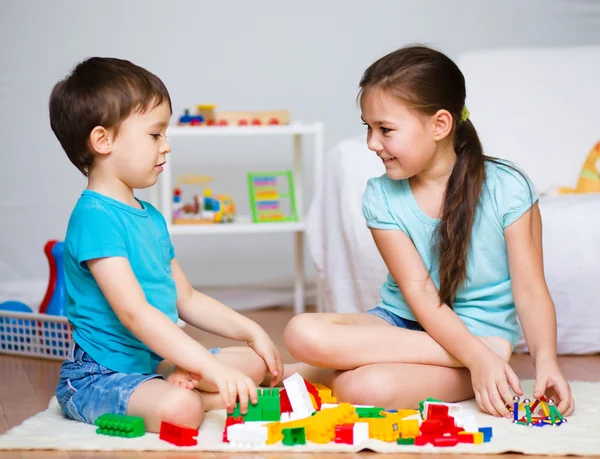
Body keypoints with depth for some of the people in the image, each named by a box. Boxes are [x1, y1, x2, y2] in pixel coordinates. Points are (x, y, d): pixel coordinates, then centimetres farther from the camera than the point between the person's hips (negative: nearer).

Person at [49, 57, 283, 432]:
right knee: (179, 409, -37)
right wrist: (213, 367, -30)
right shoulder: (94, 217, -18)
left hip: (154, 360, 10)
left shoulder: (151, 217, 14)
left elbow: (186, 298, 22)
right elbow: (133, 312, -26)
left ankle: (178, 386, -10)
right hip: (100, 373, -10)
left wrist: (251, 331, 12)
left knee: (253, 363, 8)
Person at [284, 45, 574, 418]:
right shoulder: (381, 197, -4)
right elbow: (419, 292, -12)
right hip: (402, 323, 6)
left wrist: (546, 359, -30)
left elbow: (530, 293, -10)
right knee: (303, 333, -28)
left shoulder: (507, 189, -10)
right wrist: (478, 356, -27)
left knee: (368, 387, -39)